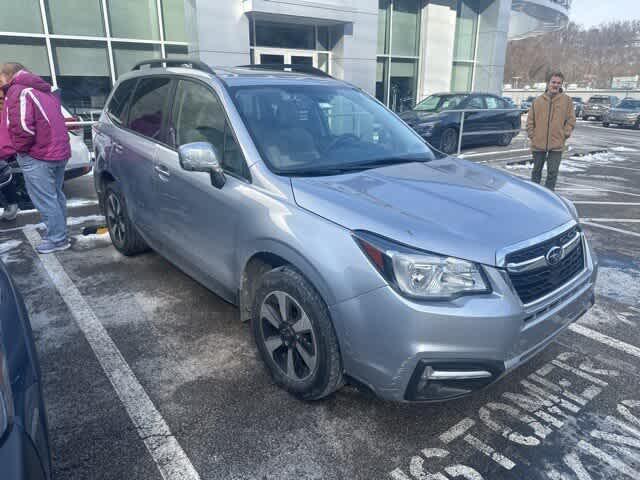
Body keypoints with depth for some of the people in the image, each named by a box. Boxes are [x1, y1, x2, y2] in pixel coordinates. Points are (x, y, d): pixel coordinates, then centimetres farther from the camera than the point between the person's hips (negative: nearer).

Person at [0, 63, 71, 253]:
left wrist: (20, 147, -5)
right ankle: (59, 233, 26)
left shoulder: (18, 91, -9)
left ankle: (57, 240, 0)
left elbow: (23, 127, -21)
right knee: (55, 196, 17)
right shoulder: (43, 91, 20)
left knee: (44, 200, -4)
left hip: (38, 157, -9)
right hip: (60, 151, 10)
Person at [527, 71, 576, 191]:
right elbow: (530, 120, 8)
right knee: (537, 170, 14)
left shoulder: (567, 100, 1)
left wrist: (565, 134, -5)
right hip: (538, 143, 2)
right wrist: (532, 135, 0)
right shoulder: (538, 100, 4)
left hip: (556, 145, -1)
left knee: (552, 172, 0)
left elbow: (571, 119, 3)